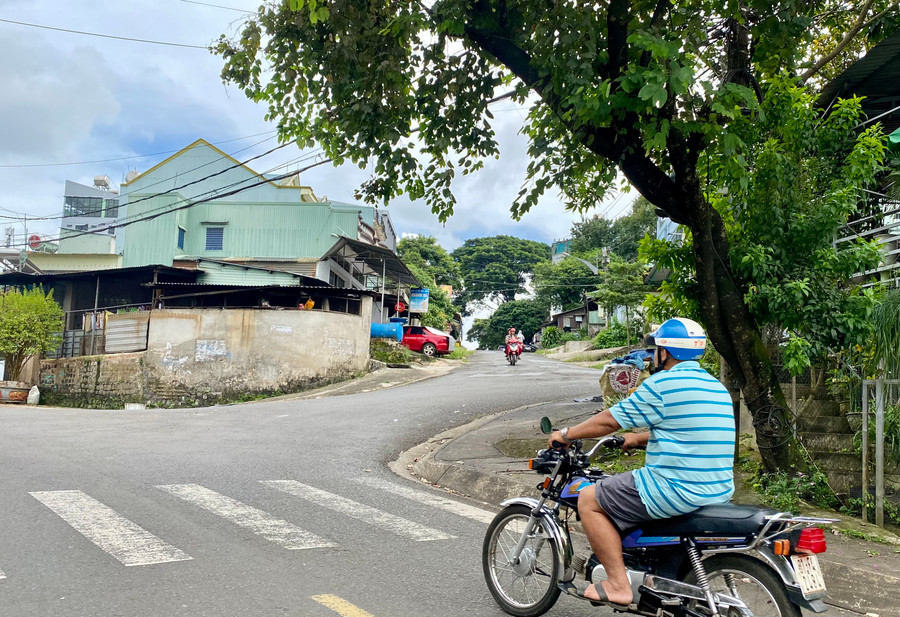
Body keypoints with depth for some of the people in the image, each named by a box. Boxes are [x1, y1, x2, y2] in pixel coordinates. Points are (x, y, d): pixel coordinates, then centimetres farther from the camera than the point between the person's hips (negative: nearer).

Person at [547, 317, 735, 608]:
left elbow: (609, 421, -6)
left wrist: (566, 434, 8)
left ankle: (618, 584, -1)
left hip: (677, 489, -9)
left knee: (588, 500, 1)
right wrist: (638, 438, 34)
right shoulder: (715, 386, 14)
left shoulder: (662, 383, -12)